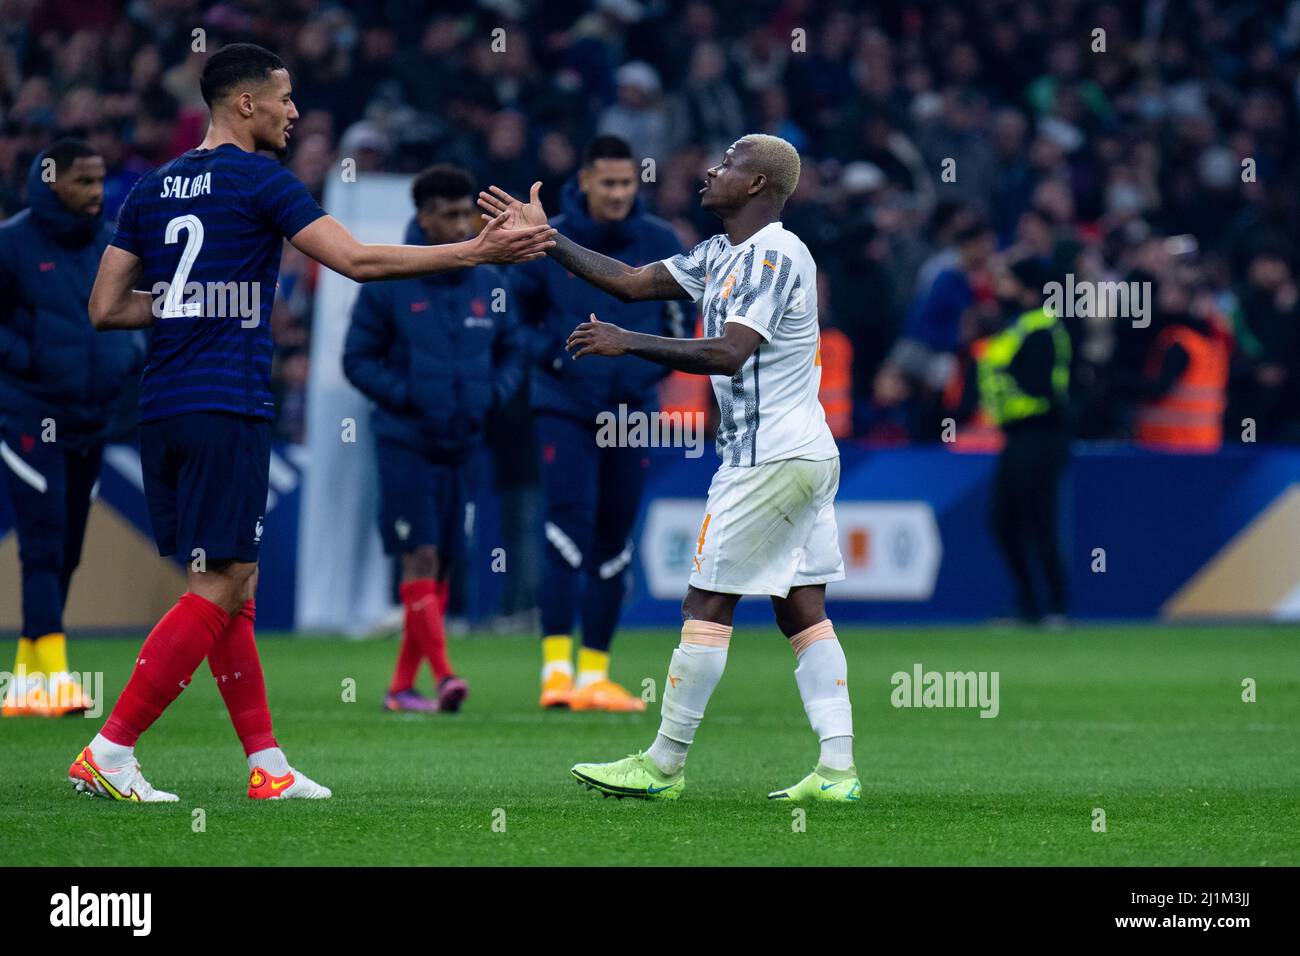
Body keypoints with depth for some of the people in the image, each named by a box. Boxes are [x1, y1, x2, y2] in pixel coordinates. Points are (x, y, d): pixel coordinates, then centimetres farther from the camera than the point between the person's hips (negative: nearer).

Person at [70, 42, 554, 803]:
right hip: (228, 410, -8)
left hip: (163, 409, 8)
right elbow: (357, 260, -14)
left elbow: (107, 307, 13)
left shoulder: (153, 189, 14)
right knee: (219, 590, -5)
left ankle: (268, 765, 11)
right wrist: (478, 252, -10)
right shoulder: (261, 182, -6)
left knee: (234, 588, 12)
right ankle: (109, 752, -9)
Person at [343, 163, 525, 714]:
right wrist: (404, 396, -15)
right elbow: (357, 359, -1)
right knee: (420, 557, -13)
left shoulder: (489, 286, 8)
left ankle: (403, 684, 15)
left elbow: (511, 353, 18)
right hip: (405, 442, -5)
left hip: (463, 443, 5)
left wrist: (494, 394, -2)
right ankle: (443, 676, -18)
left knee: (442, 567, 6)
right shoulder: (387, 286, -4)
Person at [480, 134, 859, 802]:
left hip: (769, 459, -10)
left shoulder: (775, 257, -14)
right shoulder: (721, 257, 15)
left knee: (708, 604, -4)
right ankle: (837, 768, 1)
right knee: (801, 610, 6)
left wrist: (628, 343, -21)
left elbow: (729, 353, -25)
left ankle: (663, 766, 1)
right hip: (807, 454, 10)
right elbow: (632, 282, 19)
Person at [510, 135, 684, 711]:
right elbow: (514, 318, 8)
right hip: (564, 408, -3)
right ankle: (556, 665, -17)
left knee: (613, 545, 6)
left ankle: (594, 673, 13)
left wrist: (649, 369, -1)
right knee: (567, 529, -16)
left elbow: (679, 319, 15)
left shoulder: (660, 244, 3)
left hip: (632, 411, 3)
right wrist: (550, 356, -8)